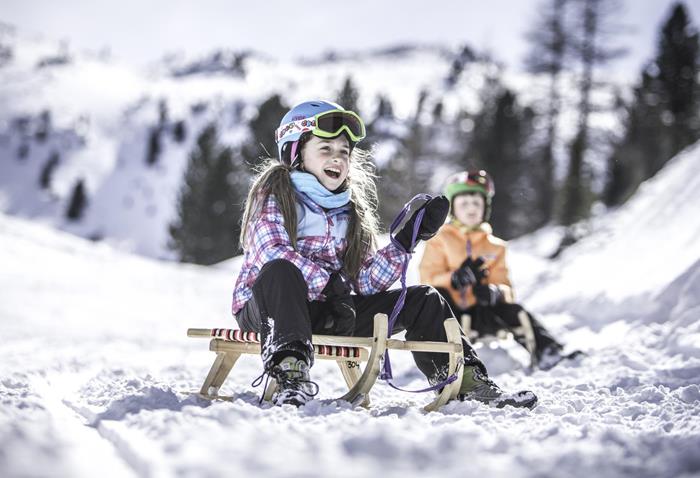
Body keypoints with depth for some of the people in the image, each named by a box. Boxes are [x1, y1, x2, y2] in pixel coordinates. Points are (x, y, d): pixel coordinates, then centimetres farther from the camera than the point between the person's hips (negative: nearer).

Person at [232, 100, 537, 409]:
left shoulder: (351, 210, 14)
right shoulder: (275, 191, -3)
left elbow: (365, 281, 4)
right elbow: (273, 252, -22)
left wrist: (406, 240, -5)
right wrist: (329, 284, -30)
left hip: (328, 313, 6)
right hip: (266, 307, -5)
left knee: (422, 300, 0)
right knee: (281, 271, -40)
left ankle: (467, 382, 1)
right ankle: (290, 374, -50)